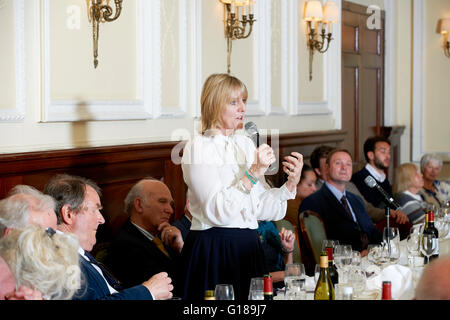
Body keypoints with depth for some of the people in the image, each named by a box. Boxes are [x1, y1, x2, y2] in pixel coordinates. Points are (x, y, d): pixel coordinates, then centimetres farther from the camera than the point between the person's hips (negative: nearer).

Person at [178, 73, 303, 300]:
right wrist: (253, 173, -22)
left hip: (248, 247, 6)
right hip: (212, 248, -6)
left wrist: (291, 184, -7)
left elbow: (262, 209, 8)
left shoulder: (246, 144, 11)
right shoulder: (198, 147, -9)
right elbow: (218, 212, -19)